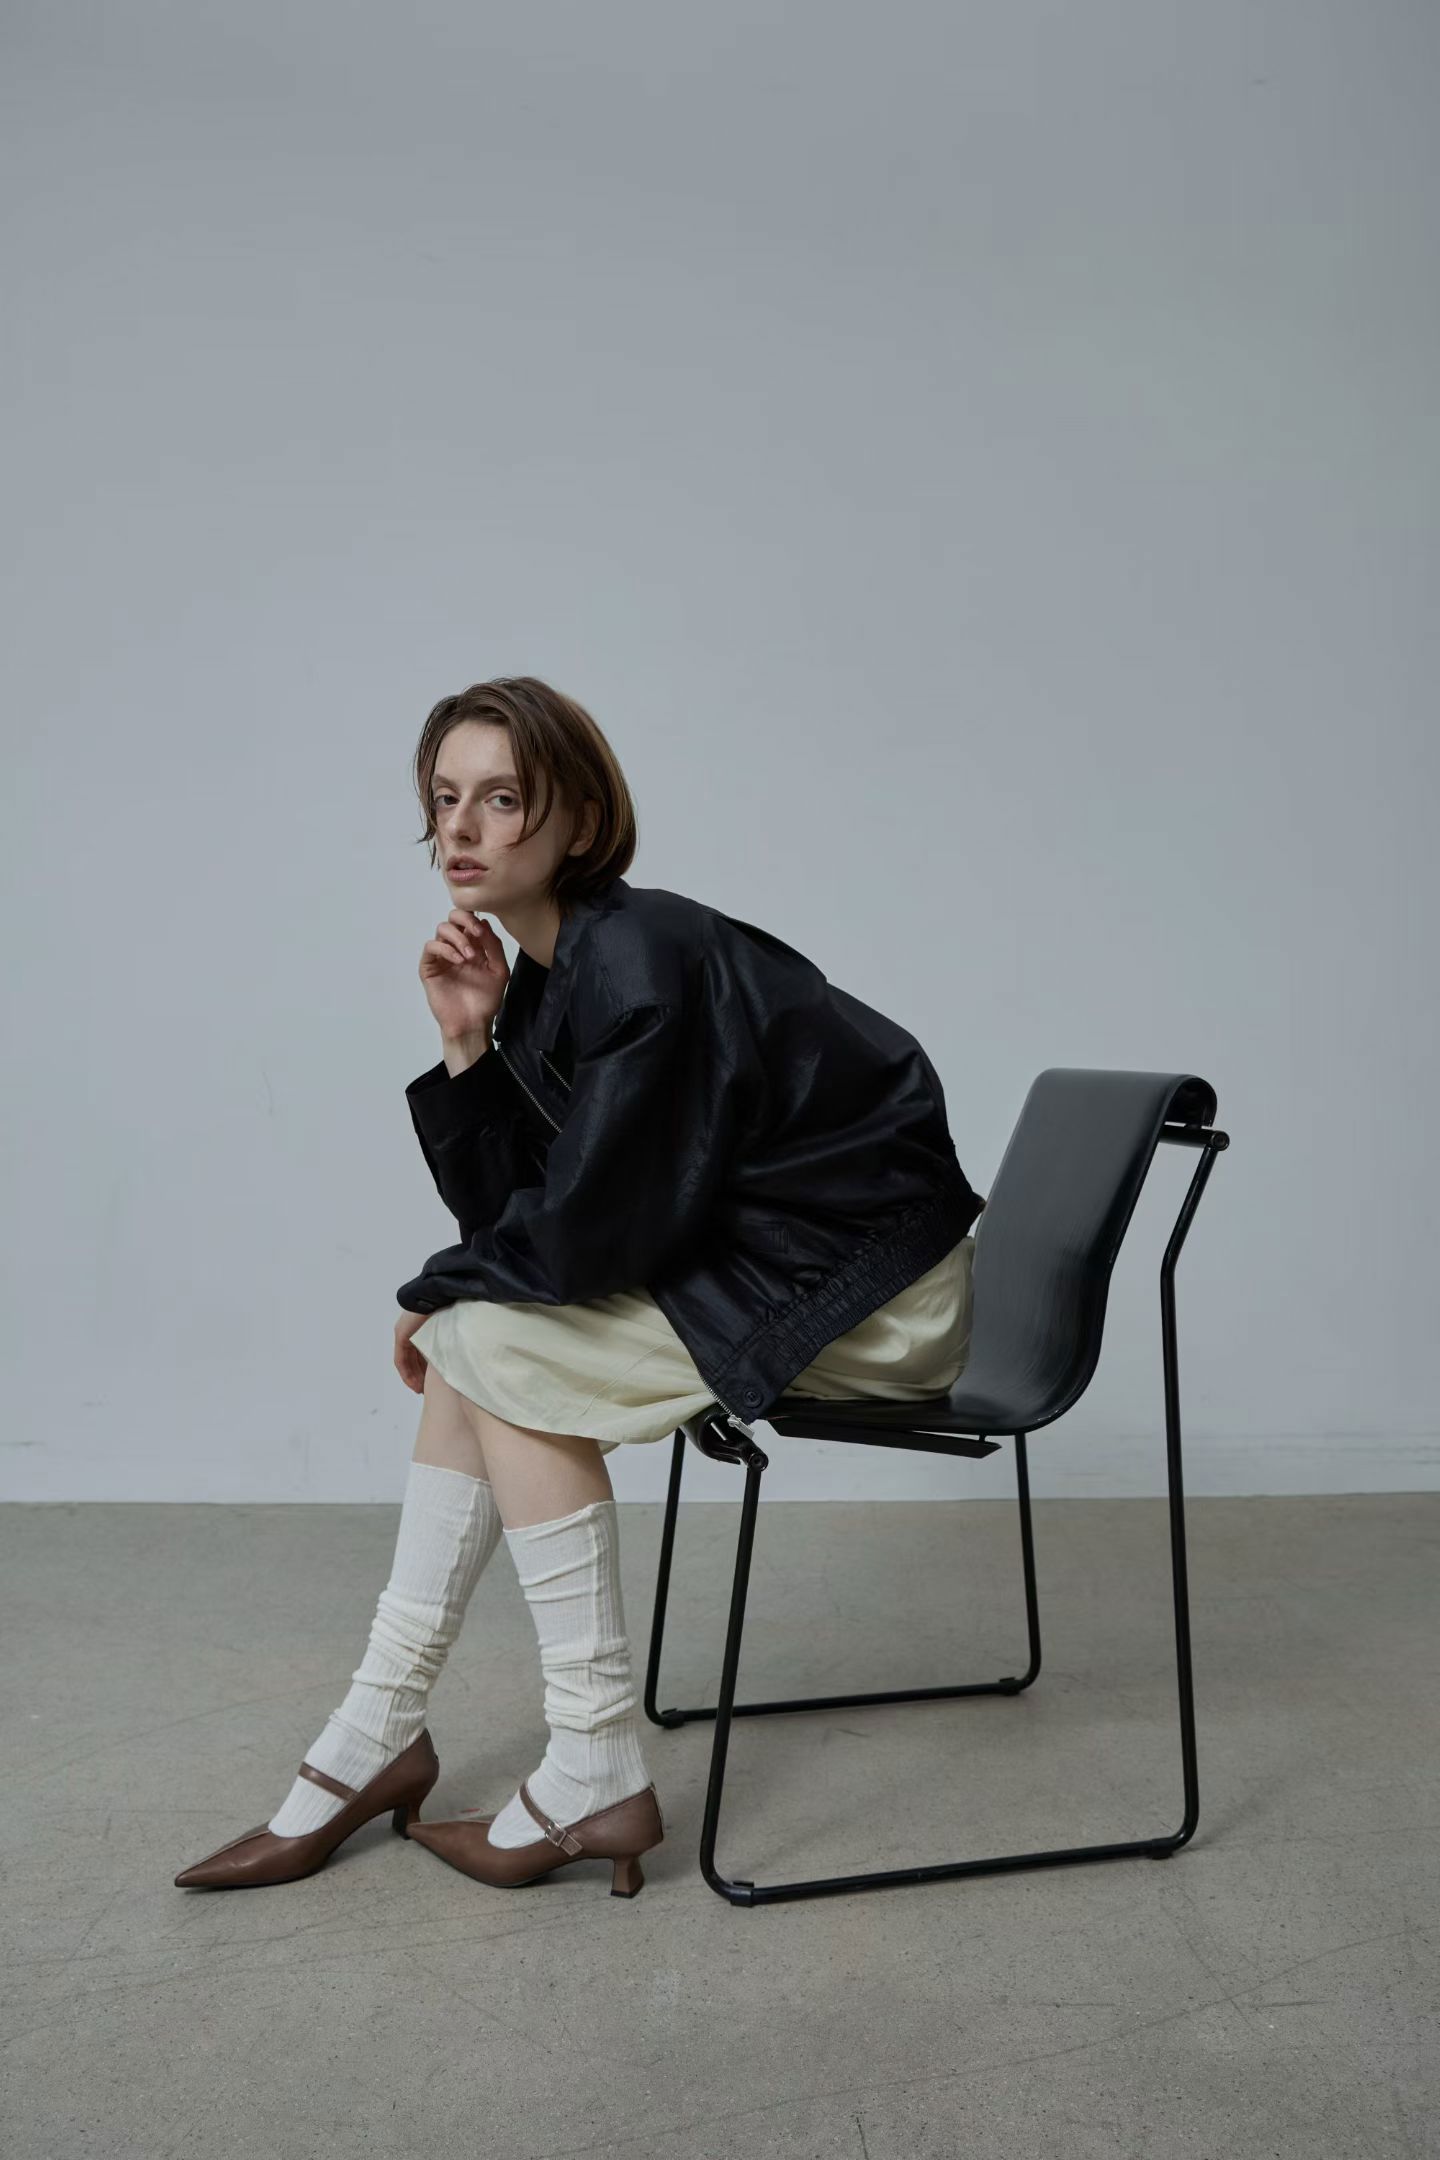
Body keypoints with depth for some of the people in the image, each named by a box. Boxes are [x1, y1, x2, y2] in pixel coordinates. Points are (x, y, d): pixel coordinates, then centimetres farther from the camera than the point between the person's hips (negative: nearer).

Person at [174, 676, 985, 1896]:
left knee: (495, 1344, -14)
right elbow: (510, 1217, 4)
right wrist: (469, 1048, -7)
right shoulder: (545, 977, 6)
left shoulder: (642, 959, -22)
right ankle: (381, 1731, 10)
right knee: (475, 1337, 3)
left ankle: (598, 1770, -6)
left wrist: (437, 1292, -4)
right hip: (777, 1262, 9)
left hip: (873, 1291, -9)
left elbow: (583, 1233, -22)